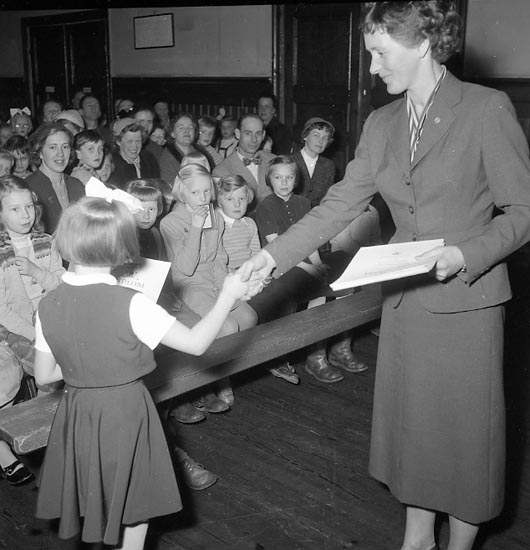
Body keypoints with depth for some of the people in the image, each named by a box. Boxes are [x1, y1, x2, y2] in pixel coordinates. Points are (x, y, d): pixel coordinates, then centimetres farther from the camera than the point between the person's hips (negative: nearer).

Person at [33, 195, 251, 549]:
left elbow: (43, 376, 2)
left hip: (77, 413, 5)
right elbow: (196, 343, -20)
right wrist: (228, 295, -9)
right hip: (126, 414, -4)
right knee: (135, 506, 17)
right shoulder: (131, 304, -23)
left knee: (93, 499, 25)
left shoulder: (48, 307, -8)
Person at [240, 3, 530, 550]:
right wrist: (274, 253, -2)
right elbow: (340, 203, 5)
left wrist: (468, 253, -22)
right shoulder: (381, 124, 6)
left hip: (467, 300, -5)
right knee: (410, 421, 16)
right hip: (404, 297, 5)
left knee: (465, 428, 8)